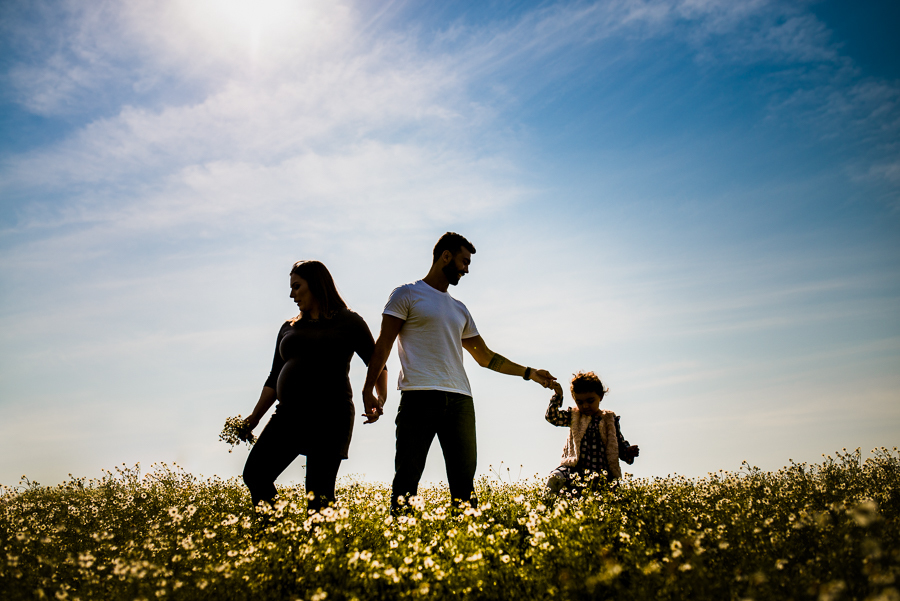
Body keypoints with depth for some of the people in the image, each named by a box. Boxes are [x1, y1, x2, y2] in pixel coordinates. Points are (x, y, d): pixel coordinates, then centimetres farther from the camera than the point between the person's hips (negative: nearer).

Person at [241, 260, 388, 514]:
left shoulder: (349, 322, 5)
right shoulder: (289, 329, 19)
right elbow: (275, 379, 20)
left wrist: (380, 400, -11)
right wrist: (253, 419, 14)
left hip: (330, 416, -5)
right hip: (289, 415, 5)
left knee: (319, 494, -6)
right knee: (255, 474, -5)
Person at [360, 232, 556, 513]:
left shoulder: (460, 310, 25)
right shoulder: (407, 295, 7)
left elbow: (485, 357, 29)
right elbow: (384, 345, 1)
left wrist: (529, 373, 27)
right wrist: (368, 390, -10)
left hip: (459, 400, 6)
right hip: (419, 396, -6)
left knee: (464, 484, 2)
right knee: (407, 478, -7)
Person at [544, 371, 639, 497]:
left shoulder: (610, 419, 12)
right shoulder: (574, 417, 15)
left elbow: (619, 443, 17)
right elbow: (552, 417, 7)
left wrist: (628, 451, -4)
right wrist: (558, 395, -2)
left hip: (602, 470, -1)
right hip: (576, 467, 1)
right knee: (555, 478, -26)